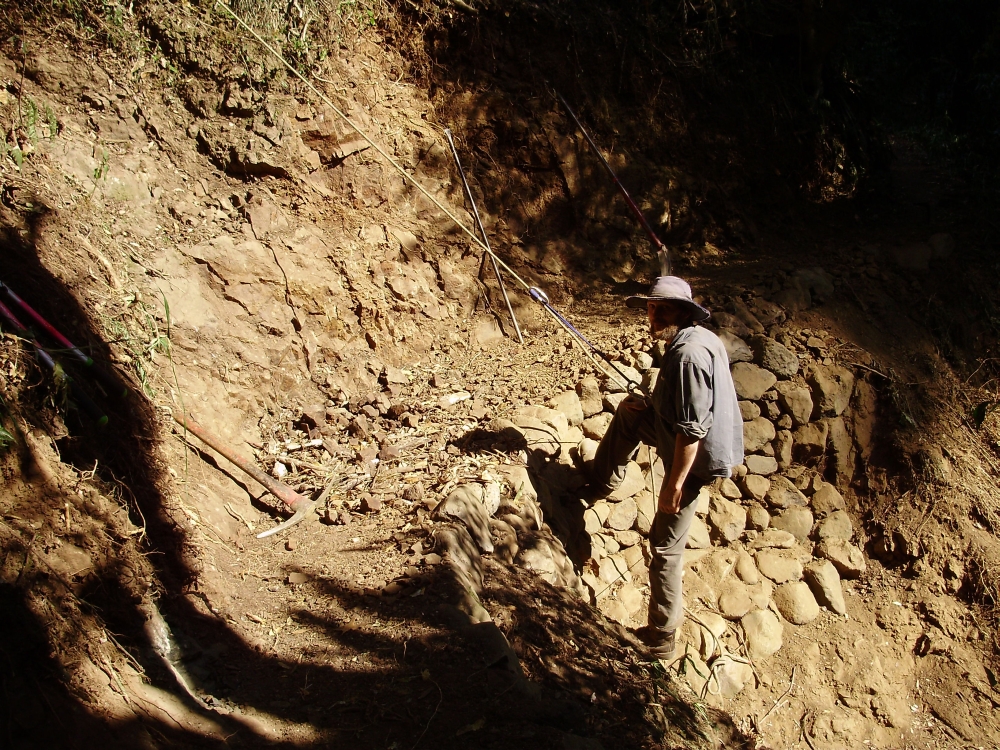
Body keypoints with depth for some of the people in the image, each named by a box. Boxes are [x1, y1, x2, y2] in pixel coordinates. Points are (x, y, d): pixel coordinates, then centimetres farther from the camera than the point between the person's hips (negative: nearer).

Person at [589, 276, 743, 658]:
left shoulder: (689, 353, -26)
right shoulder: (699, 338, 7)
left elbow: (692, 429, -29)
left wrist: (674, 483, -25)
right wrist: (645, 404, 14)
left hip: (695, 455, -10)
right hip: (693, 437, 10)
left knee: (665, 546, 0)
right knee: (629, 408, 21)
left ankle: (661, 638, 11)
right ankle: (603, 482, 33)